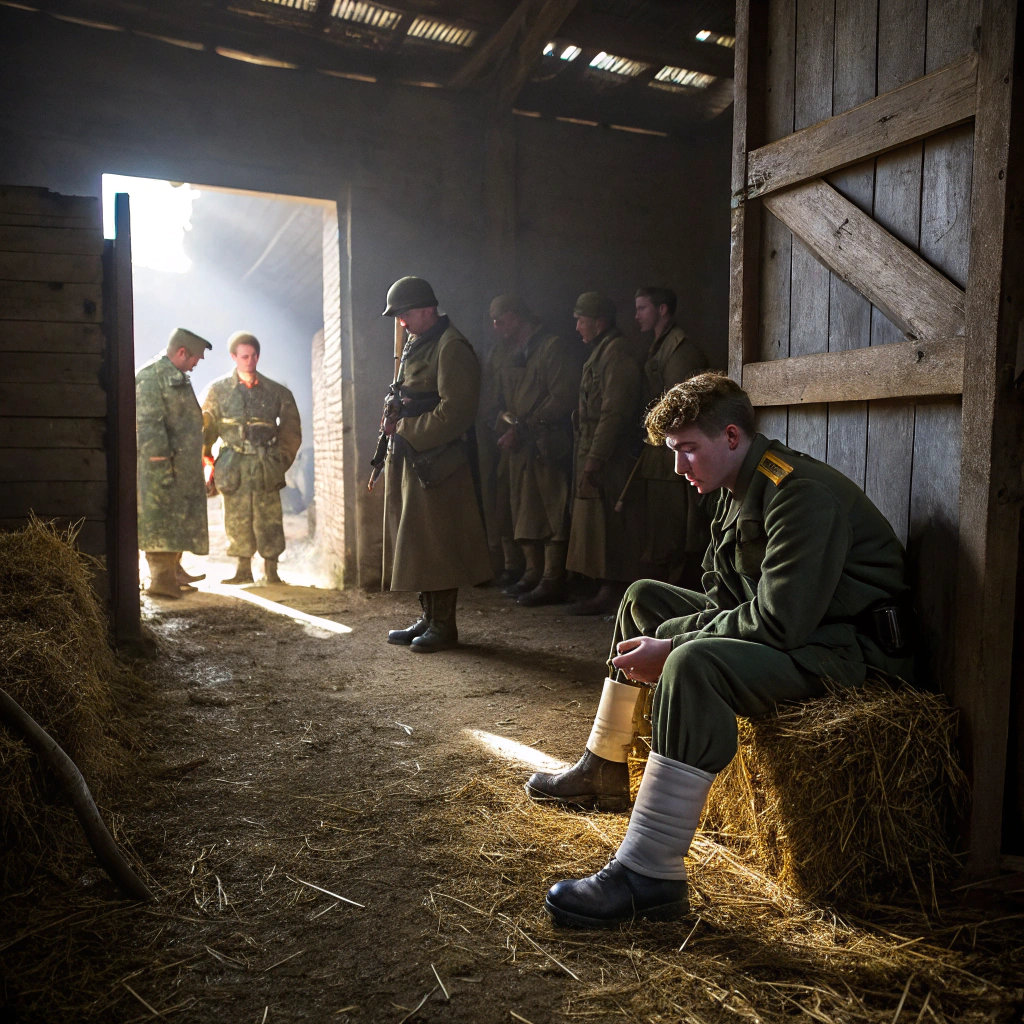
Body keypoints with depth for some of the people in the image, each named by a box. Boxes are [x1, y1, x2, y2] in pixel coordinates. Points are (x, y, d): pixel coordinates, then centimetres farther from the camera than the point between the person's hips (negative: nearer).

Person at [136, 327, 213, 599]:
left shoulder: (177, 377, 20)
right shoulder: (150, 375, -11)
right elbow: (148, 424, -18)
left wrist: (198, 459, 24)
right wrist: (160, 462, -22)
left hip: (184, 466, 10)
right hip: (162, 463, -10)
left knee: (179, 519, 14)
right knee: (161, 519, -8)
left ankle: (174, 571, 23)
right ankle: (162, 579, -6)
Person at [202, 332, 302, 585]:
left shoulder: (276, 392, 7)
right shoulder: (218, 390, 7)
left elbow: (291, 430, 12)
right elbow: (205, 429, 7)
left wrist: (281, 460, 5)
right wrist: (208, 465, 0)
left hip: (265, 466, 0)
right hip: (234, 466, 1)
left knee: (269, 518, -2)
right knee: (238, 519, 3)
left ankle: (271, 571, 6)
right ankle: (243, 569, 14)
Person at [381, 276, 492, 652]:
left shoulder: (452, 348, -12)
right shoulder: (416, 346, 18)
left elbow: (453, 412, -19)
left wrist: (405, 430, -14)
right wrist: (395, 414, 4)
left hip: (437, 461, -10)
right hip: (409, 459, 10)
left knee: (436, 544, -5)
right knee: (414, 542, 13)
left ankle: (444, 625, 5)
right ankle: (428, 618, 23)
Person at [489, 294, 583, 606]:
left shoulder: (556, 349, -7)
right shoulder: (514, 356, 20)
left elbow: (562, 399, -15)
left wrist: (523, 428, -14)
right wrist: (506, 420, 1)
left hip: (548, 445, -8)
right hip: (518, 446, 9)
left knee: (552, 516, -4)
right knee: (524, 513, 12)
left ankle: (552, 581, 2)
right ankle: (533, 574, 23)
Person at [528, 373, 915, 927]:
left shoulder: (803, 494, -22)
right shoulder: (740, 491, 9)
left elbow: (780, 623, -30)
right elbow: (723, 600, 12)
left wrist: (672, 649, -22)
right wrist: (669, 644, -7)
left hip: (847, 648, -11)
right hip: (785, 624, 11)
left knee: (694, 665, -37)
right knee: (643, 598, 16)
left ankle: (649, 873, -31)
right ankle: (603, 768, 23)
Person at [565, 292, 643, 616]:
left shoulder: (616, 353, -13)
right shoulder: (601, 351, 19)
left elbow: (614, 413, -20)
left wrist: (593, 460, -22)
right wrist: (587, 459, 15)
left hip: (607, 458, -10)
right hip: (594, 454, 10)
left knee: (607, 526, -5)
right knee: (596, 525, 12)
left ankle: (611, 593, 1)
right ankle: (606, 590, 19)